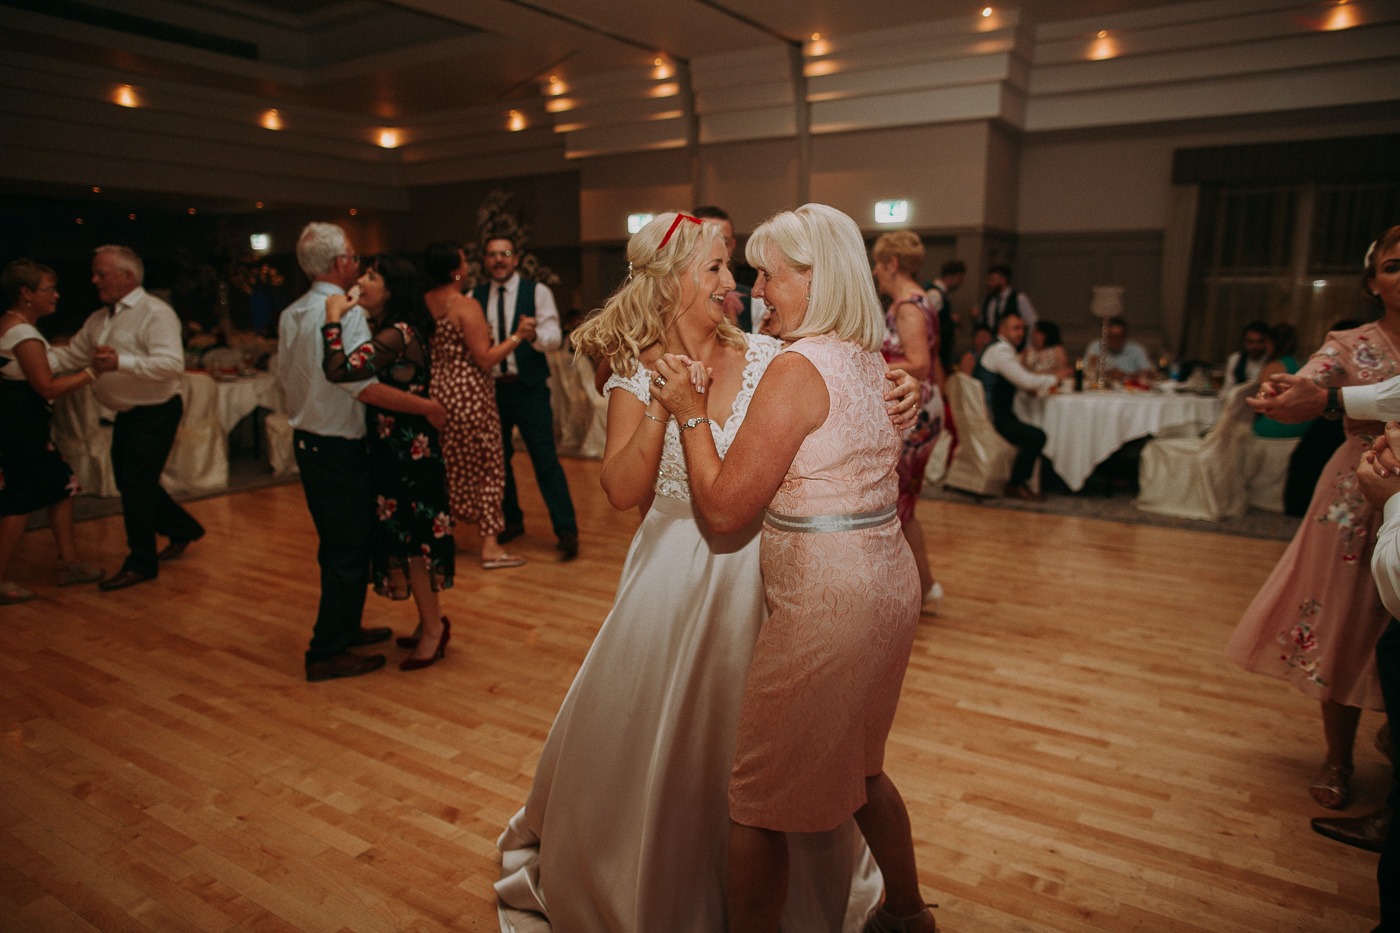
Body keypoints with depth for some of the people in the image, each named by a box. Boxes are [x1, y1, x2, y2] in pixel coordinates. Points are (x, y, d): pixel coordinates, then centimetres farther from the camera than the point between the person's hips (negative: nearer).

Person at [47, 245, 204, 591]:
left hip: (155, 413, -9)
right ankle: (183, 529, 34)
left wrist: (121, 361, -40)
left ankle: (140, 564, 10)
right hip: (127, 413, 9)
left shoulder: (155, 313, -17)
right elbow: (71, 355, 12)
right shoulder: (99, 319, 10)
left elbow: (172, 363, -29)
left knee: (136, 484, -4)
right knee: (129, 482, 16)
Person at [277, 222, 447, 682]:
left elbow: (285, 377, 16)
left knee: (337, 544, 21)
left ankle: (343, 628, 35)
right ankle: (327, 653, 9)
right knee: (348, 552, 2)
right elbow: (364, 386, -26)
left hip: (305, 441, 9)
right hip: (339, 449, -9)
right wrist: (427, 406, -21)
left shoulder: (290, 314, 8)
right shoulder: (346, 312, -19)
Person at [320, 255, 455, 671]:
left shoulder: (396, 335, -20)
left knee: (409, 538, 1)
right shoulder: (395, 331, 11)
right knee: (410, 535, 16)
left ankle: (432, 626, 15)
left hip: (406, 450, -10)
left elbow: (340, 371, -32)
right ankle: (431, 621, 29)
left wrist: (333, 319, -21)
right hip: (398, 448, 10)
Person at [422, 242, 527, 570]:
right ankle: (490, 546, 6)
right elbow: (485, 359, -18)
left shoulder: (423, 303, 4)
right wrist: (518, 335, -11)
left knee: (446, 466, 19)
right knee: (487, 467, 3)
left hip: (436, 391, 7)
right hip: (469, 393, -7)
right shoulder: (466, 306, -16)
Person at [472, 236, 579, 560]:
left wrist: (535, 332, -34)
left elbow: (554, 337, -12)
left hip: (528, 387, -4)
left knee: (546, 459, -5)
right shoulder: (475, 297, 7)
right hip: (490, 387, 4)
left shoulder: (537, 291, -2)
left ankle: (567, 530, 1)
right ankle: (511, 520, 31)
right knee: (497, 458, 13)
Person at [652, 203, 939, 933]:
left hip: (825, 600, -10)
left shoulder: (798, 368, -19)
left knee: (758, 801, 7)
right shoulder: (871, 360, 8)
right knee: (858, 769, 29)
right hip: (887, 580, 10)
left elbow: (724, 509, -18)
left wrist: (690, 413, -7)